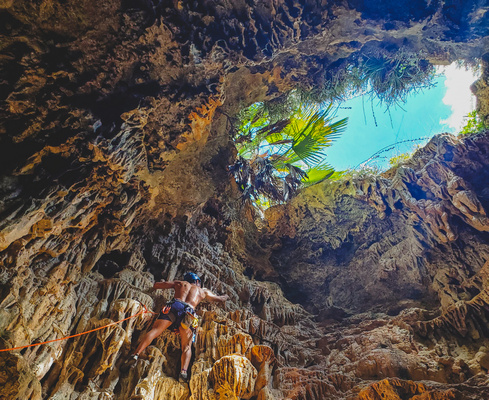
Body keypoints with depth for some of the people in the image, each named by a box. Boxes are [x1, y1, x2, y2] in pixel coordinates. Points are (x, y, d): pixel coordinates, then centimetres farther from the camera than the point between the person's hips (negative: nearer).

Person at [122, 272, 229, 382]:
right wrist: (226, 296, 68)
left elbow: (155, 285, 37)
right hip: (189, 312, 0)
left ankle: (135, 354, -26)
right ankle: (183, 371, -20)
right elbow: (221, 299, 45)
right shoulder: (203, 291, 34)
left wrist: (174, 284, 53)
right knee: (187, 346, 3)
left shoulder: (180, 283, 33)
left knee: (154, 330, -5)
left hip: (174, 305, 0)